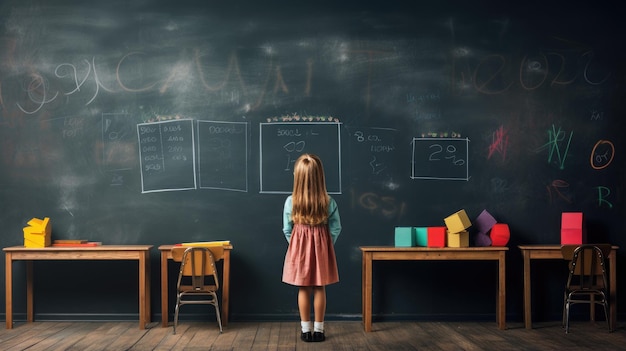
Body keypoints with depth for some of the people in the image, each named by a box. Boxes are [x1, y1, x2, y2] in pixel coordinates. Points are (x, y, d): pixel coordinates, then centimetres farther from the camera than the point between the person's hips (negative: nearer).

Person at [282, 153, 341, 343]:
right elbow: (335, 229, -5)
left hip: (299, 247, 0)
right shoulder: (329, 202, -11)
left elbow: (287, 230, -3)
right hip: (321, 247, 0)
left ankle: (306, 330, 14)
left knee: (303, 289, 9)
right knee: (319, 289, 9)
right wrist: (326, 245, 11)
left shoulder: (290, 202, -12)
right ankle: (318, 330, 14)